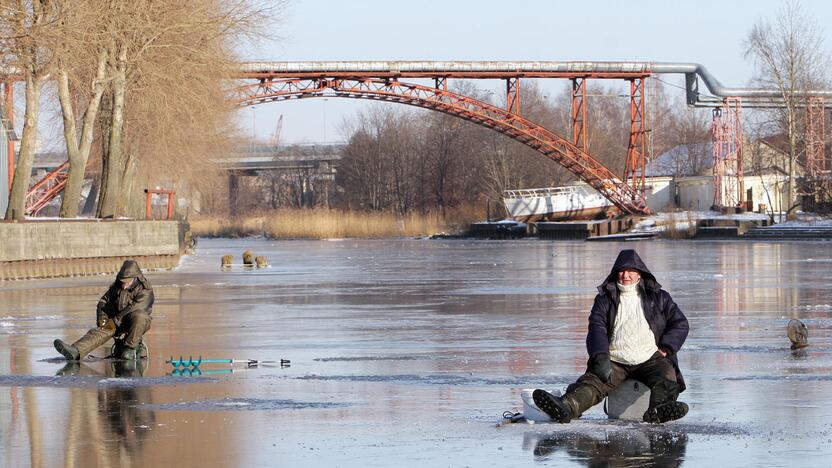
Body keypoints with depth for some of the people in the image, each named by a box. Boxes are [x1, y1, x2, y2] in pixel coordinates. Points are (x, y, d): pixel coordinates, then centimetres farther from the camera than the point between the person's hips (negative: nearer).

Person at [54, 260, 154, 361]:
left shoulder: (145, 291, -11)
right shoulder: (116, 286, 10)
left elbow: (134, 309, -22)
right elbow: (103, 301, 16)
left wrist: (115, 321, -24)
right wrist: (102, 317, -5)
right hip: (118, 322, 5)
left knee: (138, 316, -40)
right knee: (100, 331, -24)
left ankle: (130, 348, -27)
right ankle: (75, 351, -48)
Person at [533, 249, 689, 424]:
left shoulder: (658, 298, 15)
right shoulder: (605, 299, 14)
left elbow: (680, 324, 14)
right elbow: (597, 329, 0)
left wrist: (665, 348, -2)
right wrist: (601, 357, -18)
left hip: (650, 359, -1)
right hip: (615, 362, 1)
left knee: (666, 377, -33)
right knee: (592, 381, -26)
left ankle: (658, 410, -64)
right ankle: (566, 407, -54)